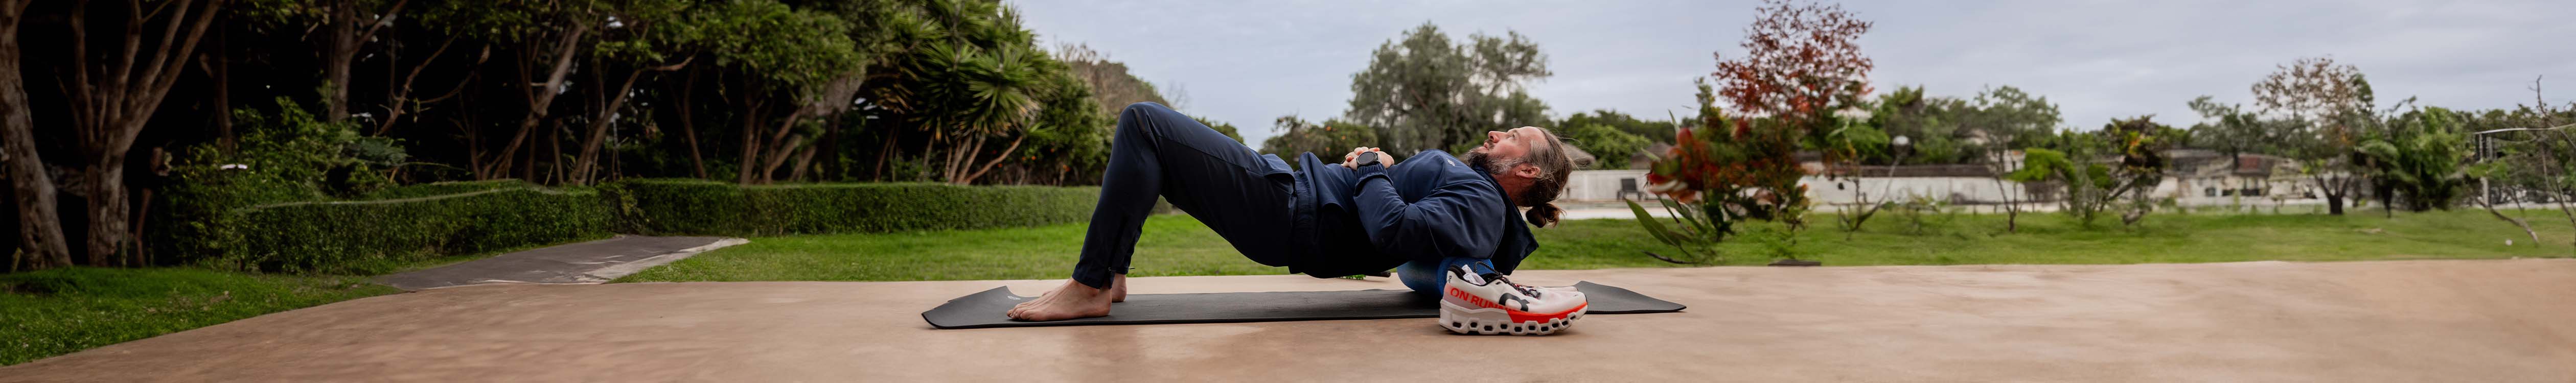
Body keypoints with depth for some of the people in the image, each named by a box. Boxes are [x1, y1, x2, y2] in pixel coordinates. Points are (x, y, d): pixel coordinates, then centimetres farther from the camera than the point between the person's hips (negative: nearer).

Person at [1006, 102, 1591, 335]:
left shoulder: (1480, 201, -12)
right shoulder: (1468, 180, 20)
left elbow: (1391, 227, -27)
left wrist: (1372, 168, -10)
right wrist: (1372, 162, 9)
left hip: (1287, 215, -11)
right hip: (1290, 183, 11)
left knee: (1143, 122, -19)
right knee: (1144, 126, 14)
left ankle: (1089, 288, -15)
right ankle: (1110, 275, 11)